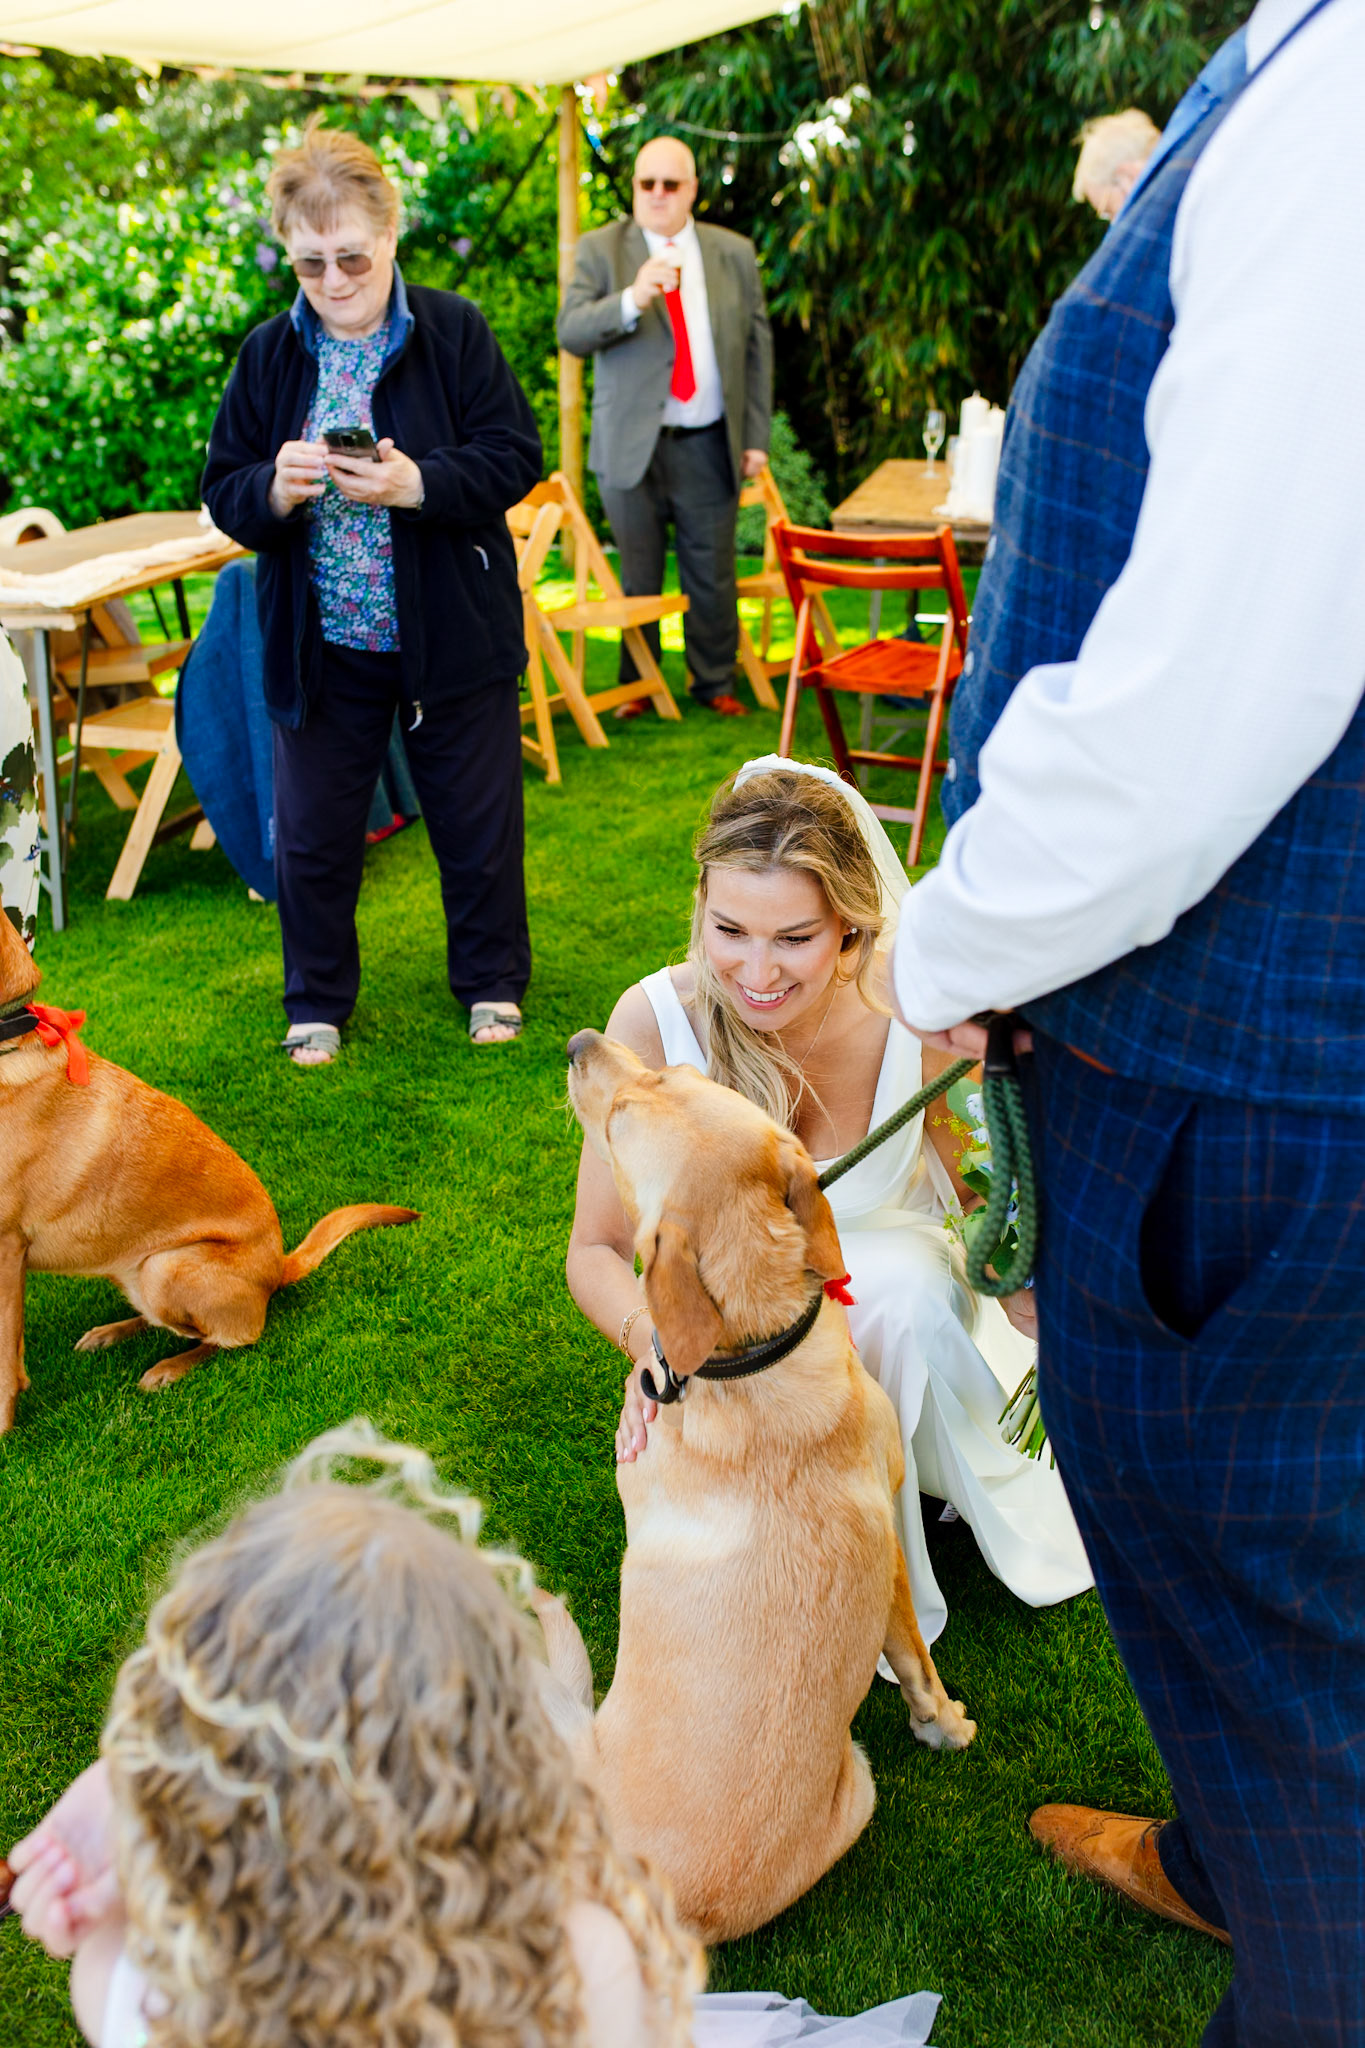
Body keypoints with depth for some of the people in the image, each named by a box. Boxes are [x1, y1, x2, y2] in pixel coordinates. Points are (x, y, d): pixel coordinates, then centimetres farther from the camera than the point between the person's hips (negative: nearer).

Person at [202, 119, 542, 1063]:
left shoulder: (455, 331, -7)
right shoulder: (269, 354, 0)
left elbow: (517, 456, -10)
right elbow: (224, 493, 0)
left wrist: (416, 484, -26)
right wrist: (275, 489, -23)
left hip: (452, 635, -2)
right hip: (320, 645, 2)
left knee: (477, 821, 11)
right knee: (312, 833, 10)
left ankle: (492, 982, 33)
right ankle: (317, 1001, 30)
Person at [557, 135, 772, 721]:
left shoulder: (735, 254, 11)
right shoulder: (600, 249, 4)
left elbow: (757, 346, 12)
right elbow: (571, 332, -8)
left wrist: (756, 436, 5)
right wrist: (632, 299, -26)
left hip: (709, 447, 2)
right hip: (632, 445, -1)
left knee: (712, 574, 4)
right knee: (637, 578, 3)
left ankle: (715, 683, 19)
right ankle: (637, 686, 18)